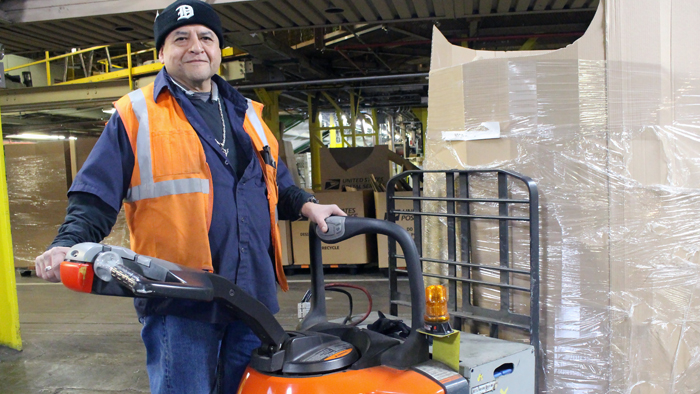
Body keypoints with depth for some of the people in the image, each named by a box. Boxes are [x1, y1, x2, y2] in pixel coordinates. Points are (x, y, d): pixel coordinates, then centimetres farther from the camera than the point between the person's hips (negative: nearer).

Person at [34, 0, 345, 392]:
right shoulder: (136, 115, 2)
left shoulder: (247, 114, 17)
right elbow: (95, 197, -1)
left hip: (254, 295, 5)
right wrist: (69, 244, -17)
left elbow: (277, 183, 26)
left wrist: (306, 204, 10)